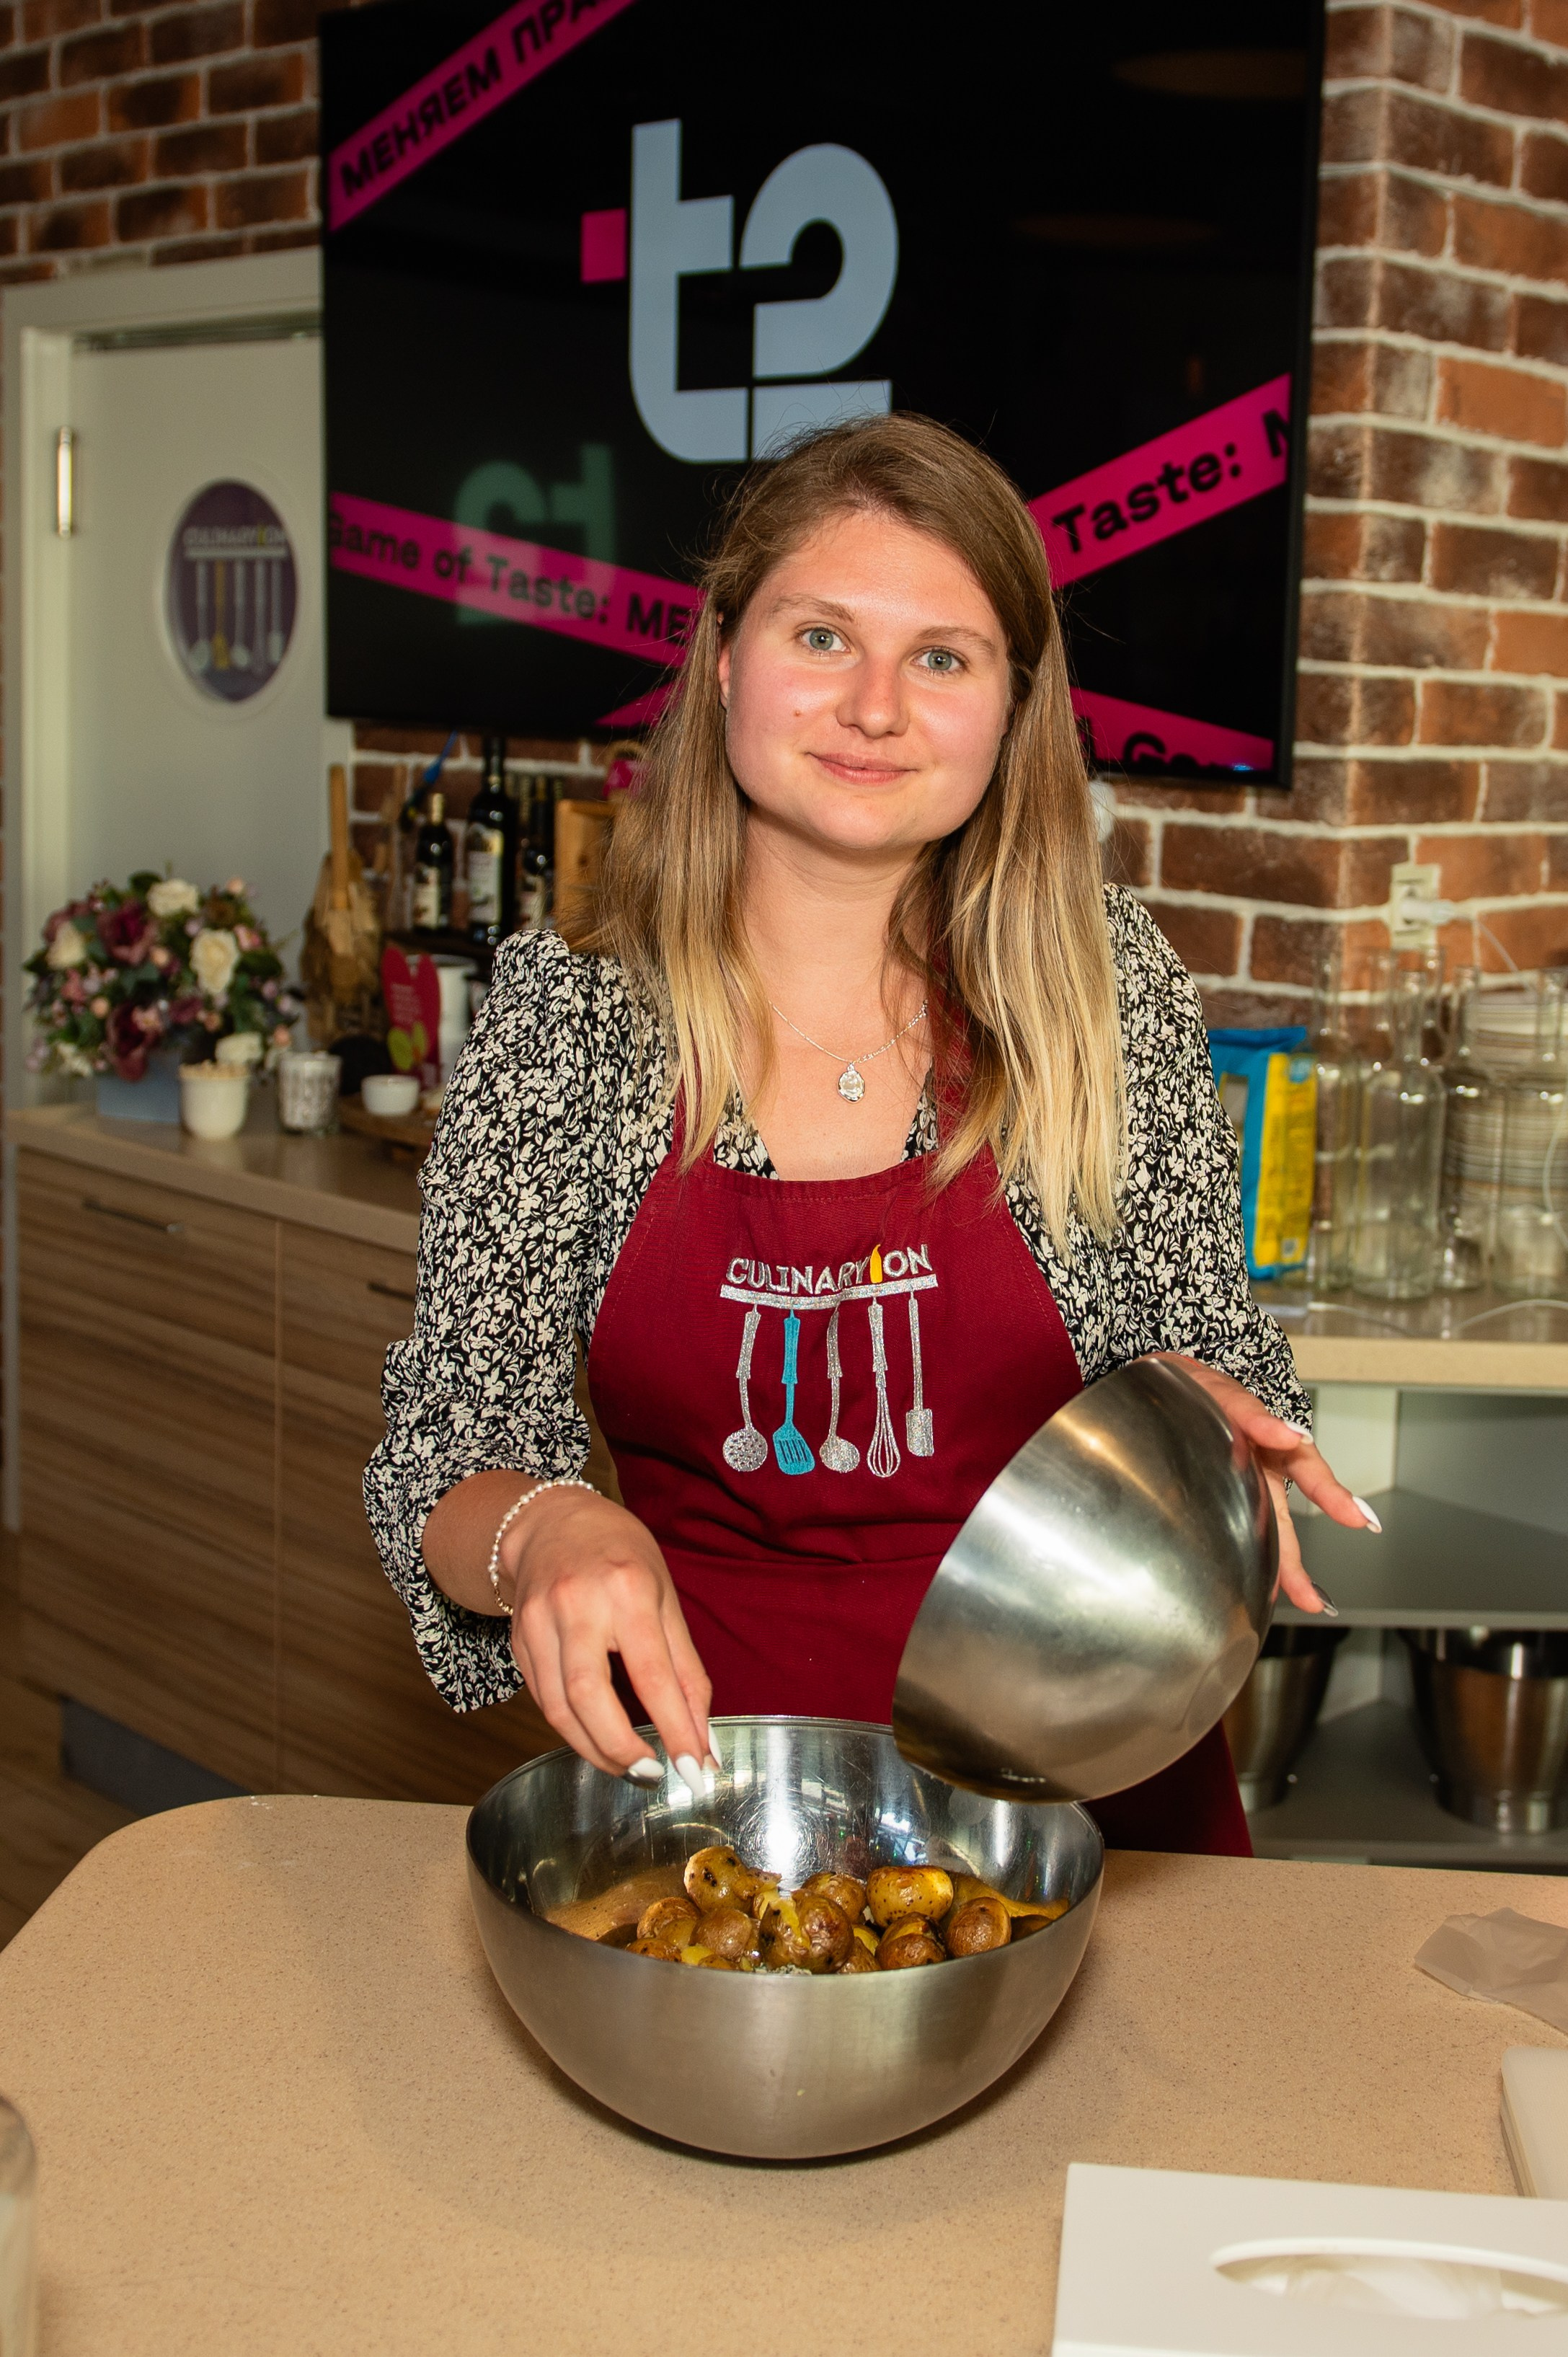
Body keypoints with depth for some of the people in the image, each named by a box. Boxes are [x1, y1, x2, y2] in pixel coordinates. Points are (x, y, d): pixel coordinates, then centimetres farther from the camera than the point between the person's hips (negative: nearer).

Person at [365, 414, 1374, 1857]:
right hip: (713, 1763, 0)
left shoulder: (1108, 982, -2)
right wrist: (540, 1532, -25)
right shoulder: (564, 1016, -3)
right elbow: (446, 1454, -3)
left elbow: (1213, 1355, 6)